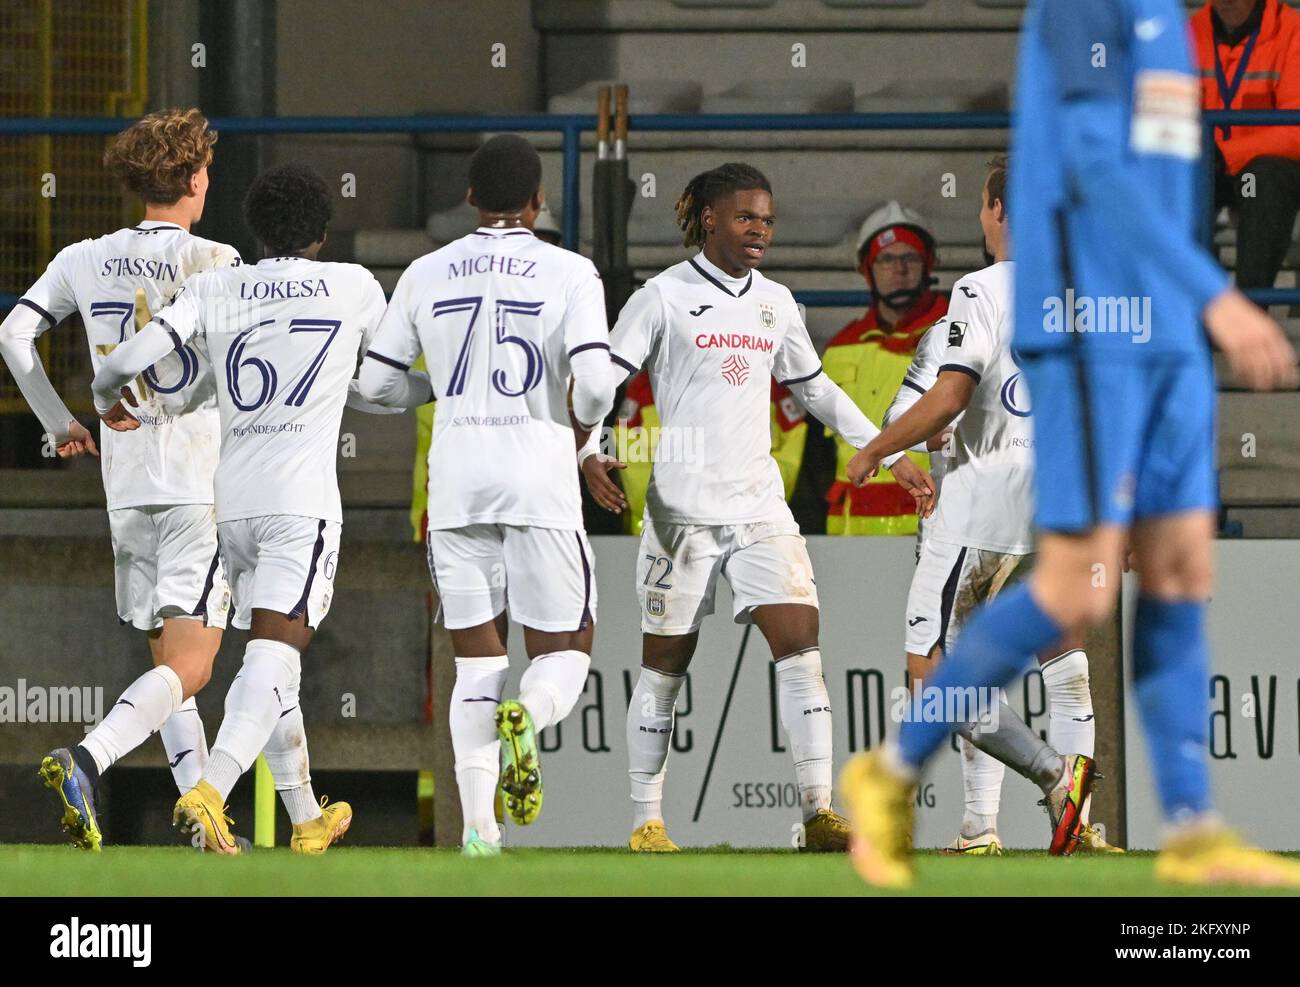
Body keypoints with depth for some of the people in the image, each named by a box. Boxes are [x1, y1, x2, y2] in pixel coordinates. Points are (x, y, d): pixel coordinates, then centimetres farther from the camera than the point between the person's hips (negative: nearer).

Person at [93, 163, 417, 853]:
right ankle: (208, 795, -32)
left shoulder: (215, 289, 7)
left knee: (271, 660, 17)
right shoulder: (354, 287, 5)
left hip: (232, 499, 4)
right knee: (273, 658, -12)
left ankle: (306, 817, 28)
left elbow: (132, 359, -5)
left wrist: (107, 400, 16)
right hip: (304, 499, -4)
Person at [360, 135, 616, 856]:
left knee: (476, 657, 8)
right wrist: (580, 432, 8)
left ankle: (478, 825, -4)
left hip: (456, 478, 3)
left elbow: (376, 384, 9)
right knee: (564, 650, 8)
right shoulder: (569, 273, -3)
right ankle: (526, 715, -27)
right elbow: (596, 383, -14)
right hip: (539, 473, -3)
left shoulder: (426, 275, 6)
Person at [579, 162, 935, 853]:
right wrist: (588, 455, -23)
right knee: (665, 664, 2)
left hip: (760, 505, 4)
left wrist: (893, 456, 23)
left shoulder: (775, 303, 13)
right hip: (682, 505, -4)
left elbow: (816, 390, 25)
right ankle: (646, 820, 12)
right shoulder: (664, 296, -3)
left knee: (800, 644, -10)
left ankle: (817, 813, -14)